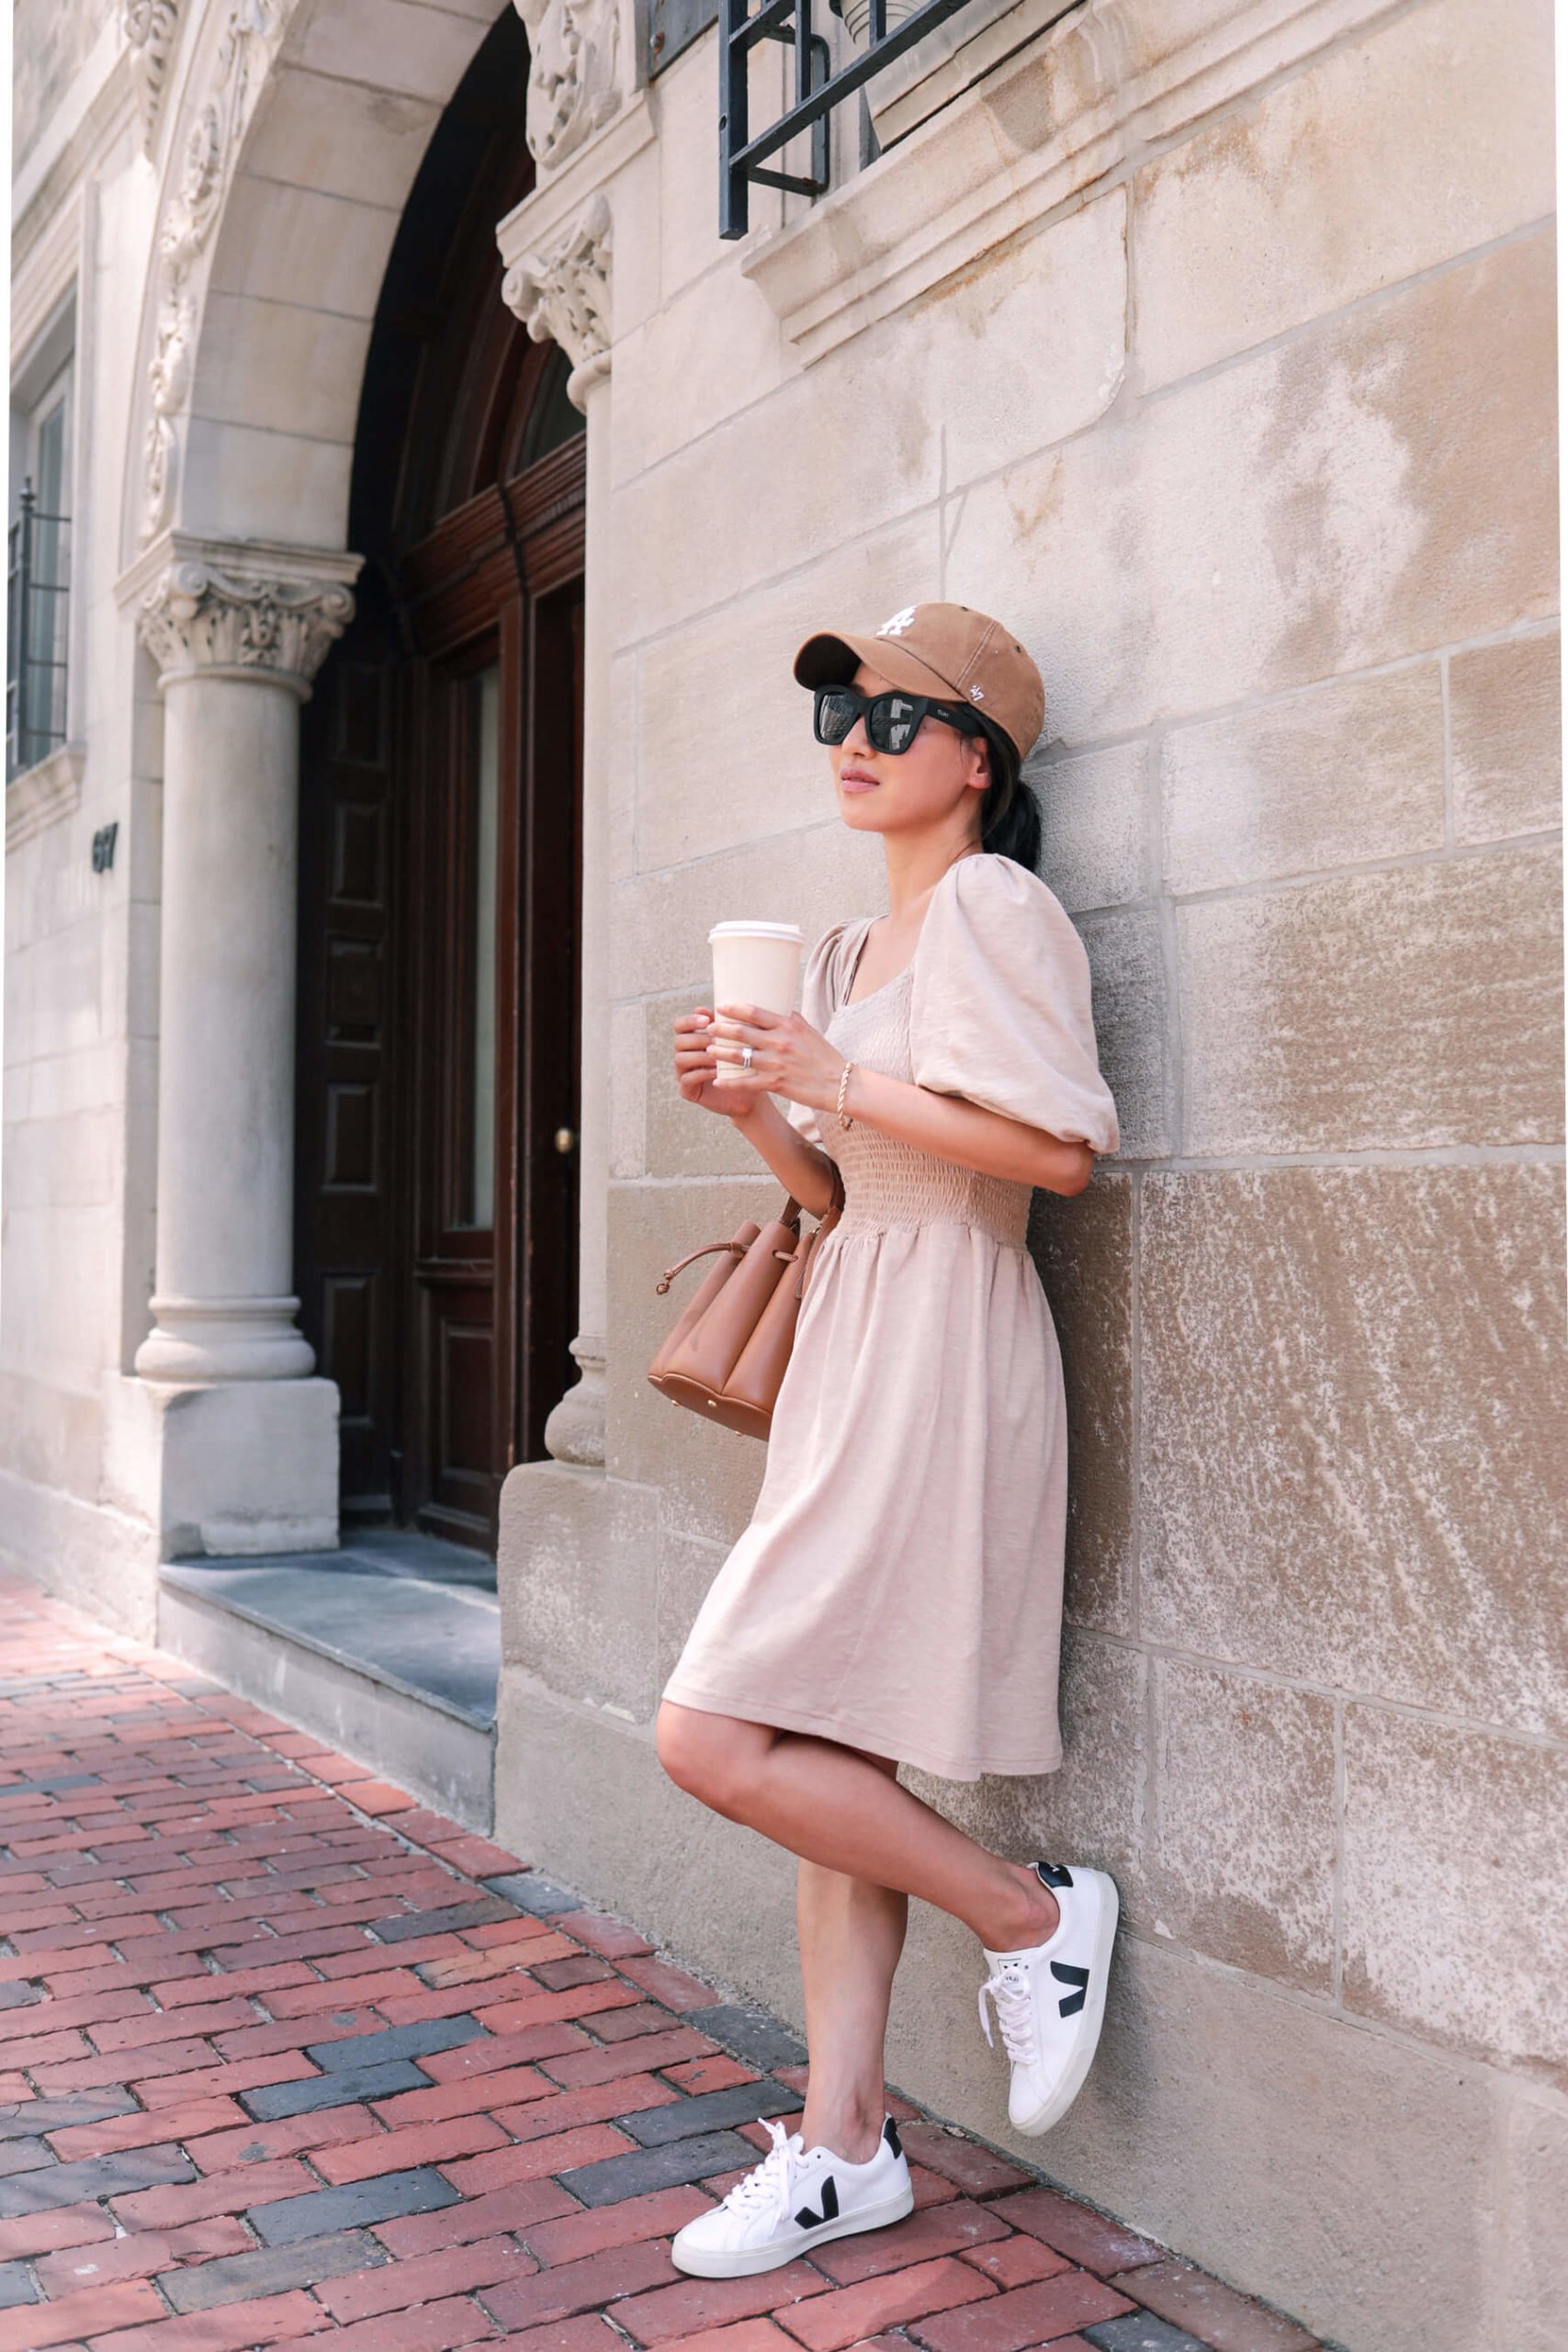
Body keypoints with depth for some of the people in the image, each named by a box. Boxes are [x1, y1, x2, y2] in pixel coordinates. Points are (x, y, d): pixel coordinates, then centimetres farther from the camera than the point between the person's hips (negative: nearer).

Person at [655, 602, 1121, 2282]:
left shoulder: (990, 902, -8)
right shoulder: (852, 949, 18)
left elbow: (1063, 1148, -18)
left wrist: (841, 1083, -16)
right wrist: (754, 1109, 3)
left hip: (943, 1347, -9)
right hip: (852, 1330, 9)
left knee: (713, 1741, -11)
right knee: (828, 1758, 10)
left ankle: (1033, 1914, 7)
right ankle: (842, 2147, 21)